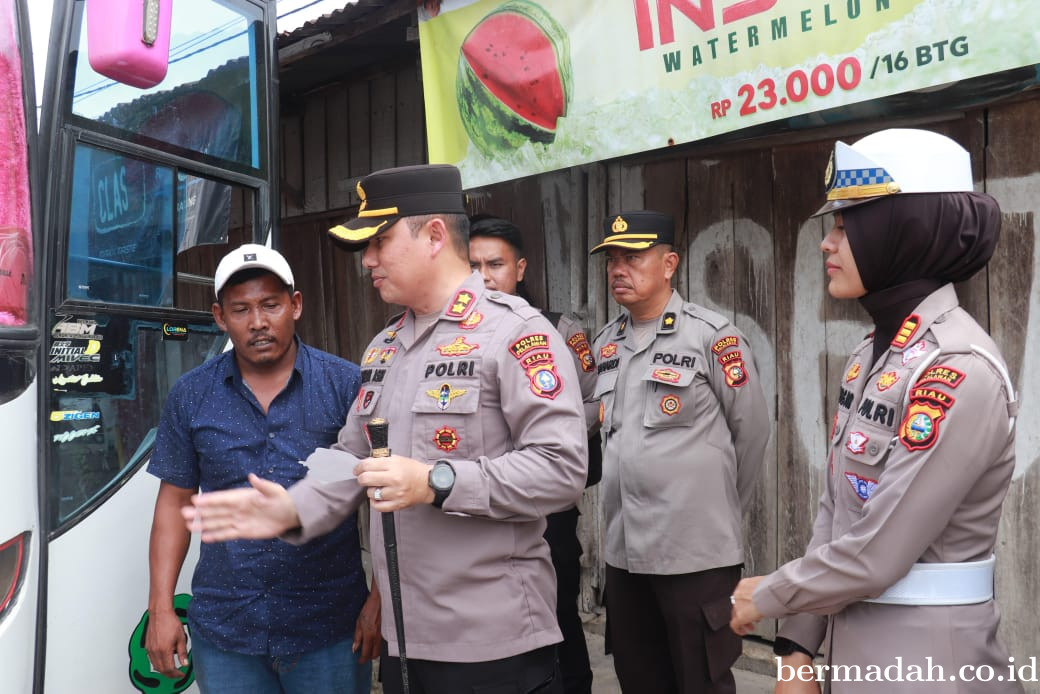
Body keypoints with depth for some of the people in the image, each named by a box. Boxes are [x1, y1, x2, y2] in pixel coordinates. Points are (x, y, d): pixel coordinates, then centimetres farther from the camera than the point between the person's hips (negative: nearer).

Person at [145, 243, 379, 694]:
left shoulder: (347, 385, -7)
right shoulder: (190, 396, 2)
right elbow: (175, 501, 8)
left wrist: (380, 602, -8)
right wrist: (160, 608, 4)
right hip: (222, 632, 2)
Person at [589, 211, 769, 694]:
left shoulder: (712, 336, -10)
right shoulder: (606, 343, 8)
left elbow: (752, 432, -4)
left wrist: (720, 510, 5)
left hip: (695, 549, -6)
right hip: (623, 548, 6)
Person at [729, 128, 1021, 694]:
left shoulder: (958, 370, -23)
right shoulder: (871, 355, 3)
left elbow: (876, 555, -24)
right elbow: (834, 515, 5)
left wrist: (768, 596, -8)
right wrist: (797, 646, 4)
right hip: (854, 642, 7)